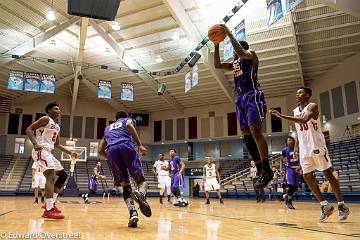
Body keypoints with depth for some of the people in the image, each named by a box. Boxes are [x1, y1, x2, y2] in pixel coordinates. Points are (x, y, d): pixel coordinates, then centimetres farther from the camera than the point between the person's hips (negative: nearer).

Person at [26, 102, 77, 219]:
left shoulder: (57, 127, 21)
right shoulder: (46, 119, -5)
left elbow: (57, 144, 26)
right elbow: (29, 129, -14)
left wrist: (70, 153, 18)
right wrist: (35, 144, -29)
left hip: (48, 152, 10)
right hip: (41, 151, -10)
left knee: (63, 175, 11)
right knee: (51, 177, -21)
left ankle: (50, 202, 14)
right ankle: (49, 210, -25)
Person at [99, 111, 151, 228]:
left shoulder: (108, 128, 40)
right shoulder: (128, 120, 29)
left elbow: (101, 150, 31)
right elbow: (129, 125, 1)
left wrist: (111, 159, 46)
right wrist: (140, 145, -6)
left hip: (111, 150, 3)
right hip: (126, 145, -3)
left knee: (125, 185, 9)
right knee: (141, 180, -1)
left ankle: (132, 212, -13)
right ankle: (141, 193, -37)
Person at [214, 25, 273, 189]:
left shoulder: (250, 54, 4)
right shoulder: (234, 64, 25)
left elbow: (241, 52, -18)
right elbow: (217, 65, 19)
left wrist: (229, 34, -11)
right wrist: (216, 45, 14)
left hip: (253, 95, -8)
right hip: (240, 98, 8)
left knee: (255, 131, -20)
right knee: (247, 135, 2)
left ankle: (267, 170, -18)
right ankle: (260, 170, 7)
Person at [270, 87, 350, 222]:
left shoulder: (312, 106, -9)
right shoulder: (295, 111, 14)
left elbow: (303, 120, -29)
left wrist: (281, 116, -34)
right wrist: (297, 147, 12)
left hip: (317, 146, -7)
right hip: (304, 149, 7)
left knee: (328, 174, 0)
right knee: (308, 177, 3)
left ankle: (342, 206, 11)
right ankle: (325, 206, 13)